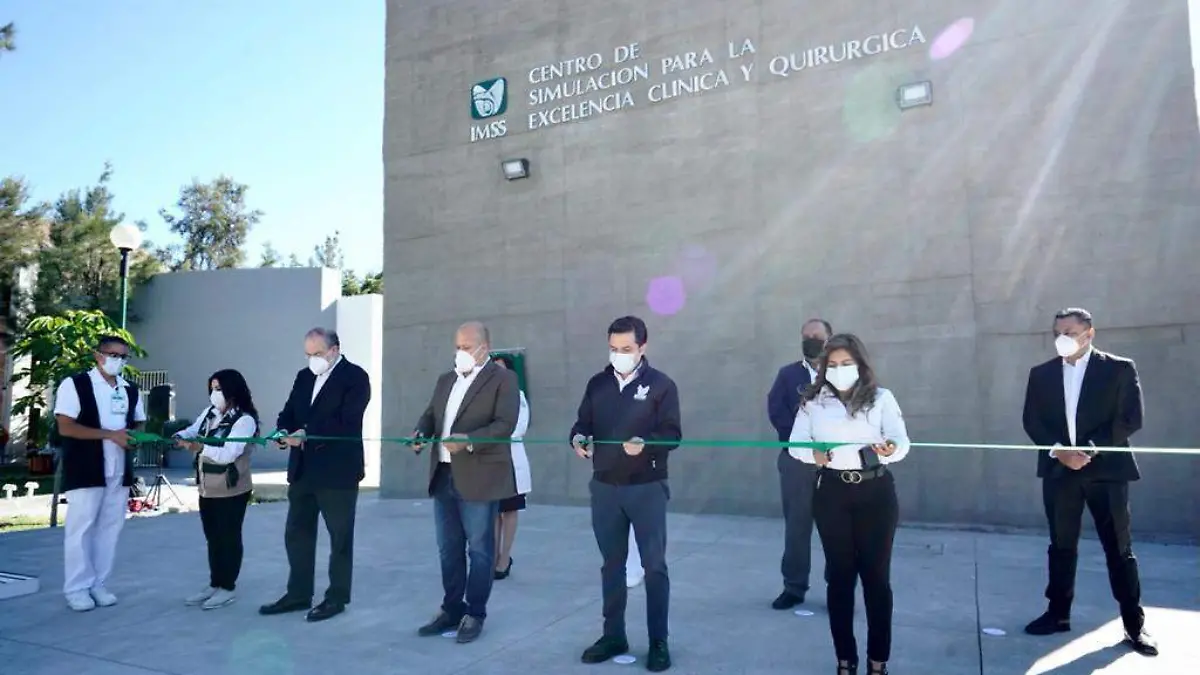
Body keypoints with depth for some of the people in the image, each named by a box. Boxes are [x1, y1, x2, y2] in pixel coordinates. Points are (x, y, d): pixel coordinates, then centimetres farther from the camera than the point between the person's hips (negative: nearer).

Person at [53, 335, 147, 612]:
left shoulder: (130, 390, 12)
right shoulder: (75, 384, -6)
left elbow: (139, 424, 19)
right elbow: (65, 427, -13)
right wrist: (110, 434, -19)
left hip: (119, 472, 5)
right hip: (85, 471, -5)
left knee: (110, 528, 8)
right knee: (80, 528, 1)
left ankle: (99, 584, 18)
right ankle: (77, 588, 12)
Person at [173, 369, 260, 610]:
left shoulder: (244, 420, -17)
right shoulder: (209, 412, 7)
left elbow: (228, 454, -24)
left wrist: (200, 448, -34)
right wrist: (180, 437, -17)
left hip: (231, 491, -7)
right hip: (207, 488, 7)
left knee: (228, 538, 3)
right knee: (212, 538, 16)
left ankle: (227, 587, 14)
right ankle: (214, 584, 27)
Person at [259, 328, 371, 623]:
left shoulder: (355, 377, -10)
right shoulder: (304, 377, 13)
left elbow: (346, 423, -20)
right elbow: (288, 413, 9)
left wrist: (307, 435, -25)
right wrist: (283, 432, -13)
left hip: (338, 471, -7)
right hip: (302, 470, 7)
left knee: (340, 538, 6)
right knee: (296, 534, 13)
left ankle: (337, 597, 18)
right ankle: (298, 594, 27)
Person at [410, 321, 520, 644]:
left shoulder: (503, 379, -5)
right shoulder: (445, 380, 18)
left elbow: (505, 424, -16)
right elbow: (430, 414, 15)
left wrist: (468, 441, -27)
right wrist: (421, 433, -7)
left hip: (479, 479, -7)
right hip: (443, 477, 7)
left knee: (479, 550, 4)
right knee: (449, 550, 14)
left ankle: (475, 614, 16)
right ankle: (452, 609, 27)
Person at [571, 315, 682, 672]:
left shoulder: (661, 385, -5)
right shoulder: (597, 384, 7)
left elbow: (672, 434, -11)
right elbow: (582, 424, 8)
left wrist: (645, 444, -30)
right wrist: (578, 439, -15)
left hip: (647, 488, -4)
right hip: (604, 487, 4)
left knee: (654, 566, 3)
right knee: (611, 564, 13)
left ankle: (658, 642, 16)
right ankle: (613, 635, 27)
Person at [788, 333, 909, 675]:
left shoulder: (881, 398, -2)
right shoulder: (813, 401, 4)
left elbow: (901, 441, -11)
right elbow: (796, 443, 0)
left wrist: (890, 449, -35)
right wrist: (813, 454, -22)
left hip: (876, 493, -1)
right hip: (831, 493, 1)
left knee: (876, 575, 5)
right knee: (840, 575, 8)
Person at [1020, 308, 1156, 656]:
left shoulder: (1119, 368, 0)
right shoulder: (1041, 373, 8)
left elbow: (1131, 418, -5)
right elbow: (1032, 421, 5)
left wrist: (1090, 449, -15)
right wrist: (1059, 451, -11)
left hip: (1106, 468, -3)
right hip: (1059, 470, 3)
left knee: (1119, 548, 3)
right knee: (1061, 546, 10)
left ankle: (1134, 624, 14)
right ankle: (1058, 613, 20)